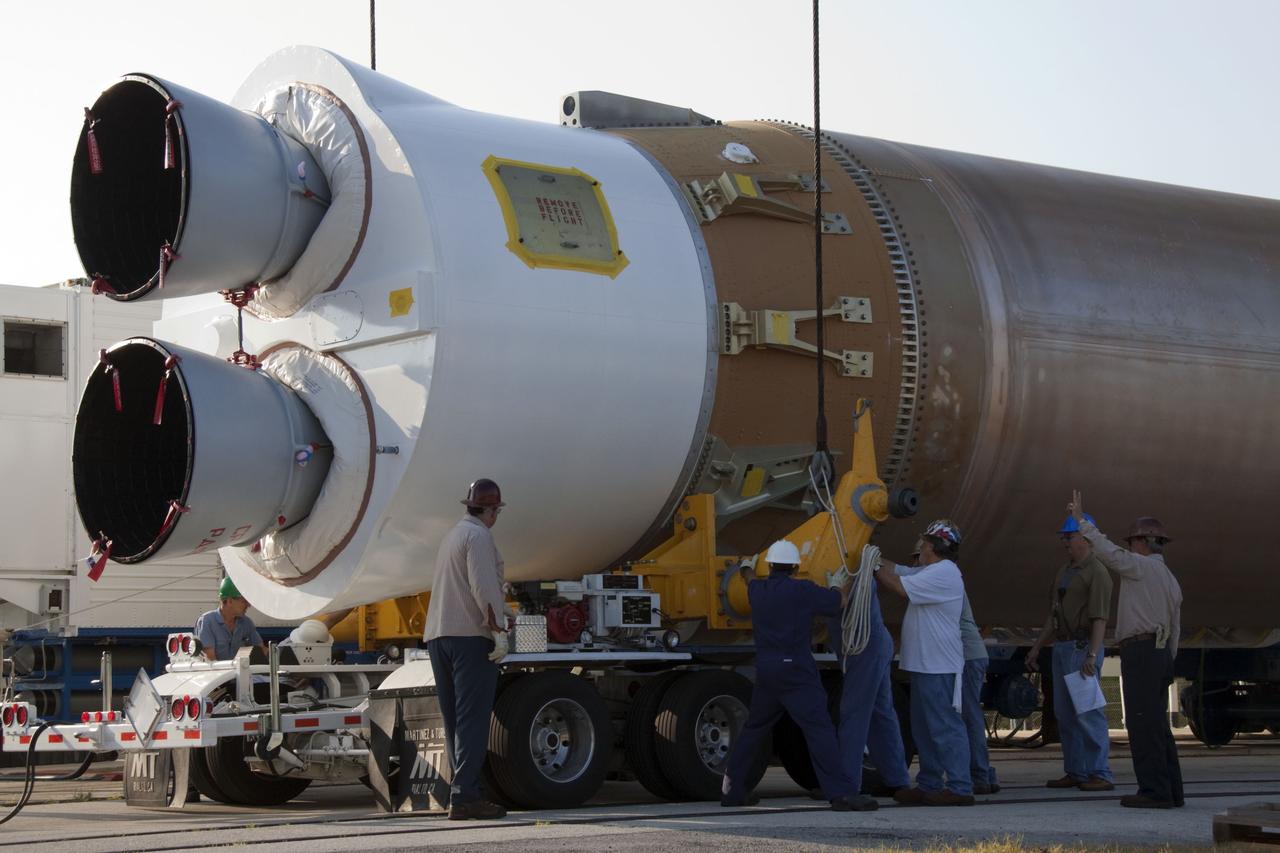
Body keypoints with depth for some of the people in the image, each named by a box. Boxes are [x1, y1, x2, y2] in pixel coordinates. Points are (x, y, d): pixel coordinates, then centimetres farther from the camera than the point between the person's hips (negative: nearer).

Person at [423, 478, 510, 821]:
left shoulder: (452, 535, 22)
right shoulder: (479, 536, -8)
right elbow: (482, 585, -20)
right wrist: (497, 625, -19)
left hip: (438, 636, 9)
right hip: (470, 636, -9)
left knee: (455, 720, 10)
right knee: (472, 719, -11)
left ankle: (464, 792, 11)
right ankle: (464, 795, -16)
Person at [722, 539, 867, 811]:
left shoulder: (756, 590, 8)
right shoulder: (803, 591, -8)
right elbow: (839, 601, 3)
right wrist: (850, 583, 23)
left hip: (765, 668, 6)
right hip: (796, 670, -6)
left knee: (755, 728, 20)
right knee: (819, 729, -12)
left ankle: (731, 789, 26)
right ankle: (842, 793, -21)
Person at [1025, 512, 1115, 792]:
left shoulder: (1097, 573, -9)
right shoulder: (1064, 572, 18)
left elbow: (1100, 619, -17)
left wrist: (1091, 655, -26)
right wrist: (1036, 647, 19)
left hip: (1083, 648, -9)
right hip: (1061, 648, 9)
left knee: (1088, 712, -11)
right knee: (1065, 713, 8)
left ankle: (1101, 774, -10)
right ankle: (1075, 772, 13)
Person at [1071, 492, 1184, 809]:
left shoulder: (1141, 566, -5)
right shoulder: (1171, 581, 21)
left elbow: (1106, 550, -11)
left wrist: (1081, 519, -2)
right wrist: (1166, 667, 24)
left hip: (1140, 651, -9)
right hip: (1162, 652, 9)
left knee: (1143, 724, -8)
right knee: (1158, 726, 11)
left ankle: (1154, 790, -10)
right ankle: (1171, 790, 11)